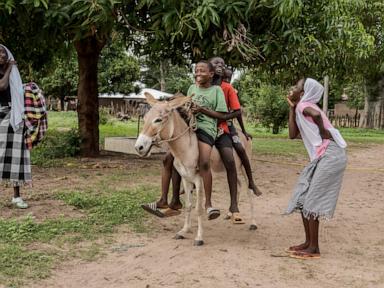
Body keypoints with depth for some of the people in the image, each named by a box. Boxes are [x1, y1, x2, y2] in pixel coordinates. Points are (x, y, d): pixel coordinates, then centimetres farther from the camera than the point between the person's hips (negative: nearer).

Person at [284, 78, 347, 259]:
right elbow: (293, 135, 12)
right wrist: (291, 109, 12)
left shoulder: (303, 105, -7)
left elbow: (316, 114, -30)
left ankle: (314, 249, 2)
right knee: (303, 197, 13)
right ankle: (308, 242, 19)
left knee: (311, 201, -5)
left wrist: (323, 132, -15)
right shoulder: (300, 109, 20)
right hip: (322, 157, 10)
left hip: (330, 156, -10)